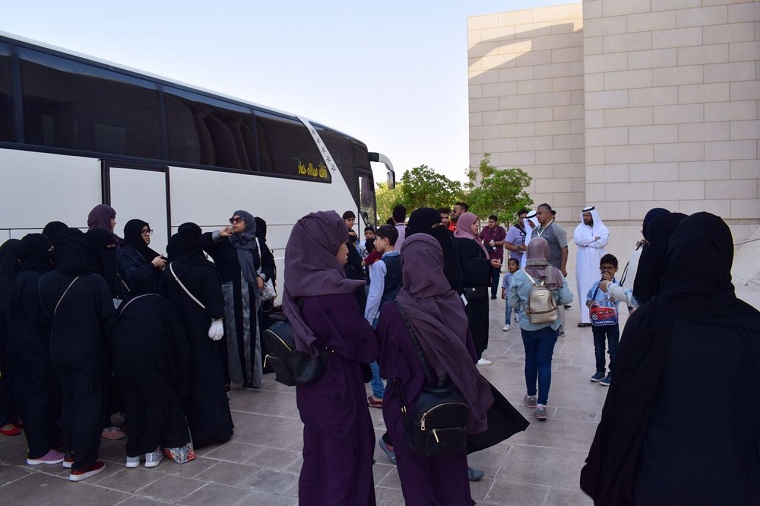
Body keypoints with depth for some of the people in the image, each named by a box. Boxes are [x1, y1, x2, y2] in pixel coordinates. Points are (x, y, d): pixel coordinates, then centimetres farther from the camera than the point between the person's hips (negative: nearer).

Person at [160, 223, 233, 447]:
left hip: (178, 328, 3)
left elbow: (163, 298, 2)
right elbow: (215, 296, -15)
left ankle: (186, 428, 17)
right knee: (207, 373, 5)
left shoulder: (170, 269, -2)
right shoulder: (206, 268, -10)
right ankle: (212, 425, 9)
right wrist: (217, 321, -10)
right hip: (203, 327, -2)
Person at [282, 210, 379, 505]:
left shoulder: (299, 284, 1)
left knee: (317, 457, 22)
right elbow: (366, 344, -17)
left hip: (311, 386, 8)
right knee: (345, 462, 9)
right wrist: (376, 344, 3)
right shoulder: (331, 287, -23)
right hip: (338, 388, -8)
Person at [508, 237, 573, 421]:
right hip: (550, 326, 0)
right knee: (545, 362, 5)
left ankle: (531, 396, 34)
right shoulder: (556, 273, -12)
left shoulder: (519, 276, -14)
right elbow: (567, 298, -11)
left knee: (530, 360, 18)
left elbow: (512, 302, -6)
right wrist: (553, 300, 8)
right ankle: (541, 404, 1)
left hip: (528, 326, 0)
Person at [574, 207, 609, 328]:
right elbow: (577, 239, -12)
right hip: (583, 264, 1)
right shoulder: (580, 228, 6)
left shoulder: (602, 228, 3)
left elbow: (603, 241, -15)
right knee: (585, 288, -1)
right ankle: (586, 318, 0)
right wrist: (594, 239, -11)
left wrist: (586, 242, -10)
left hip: (597, 263, -1)